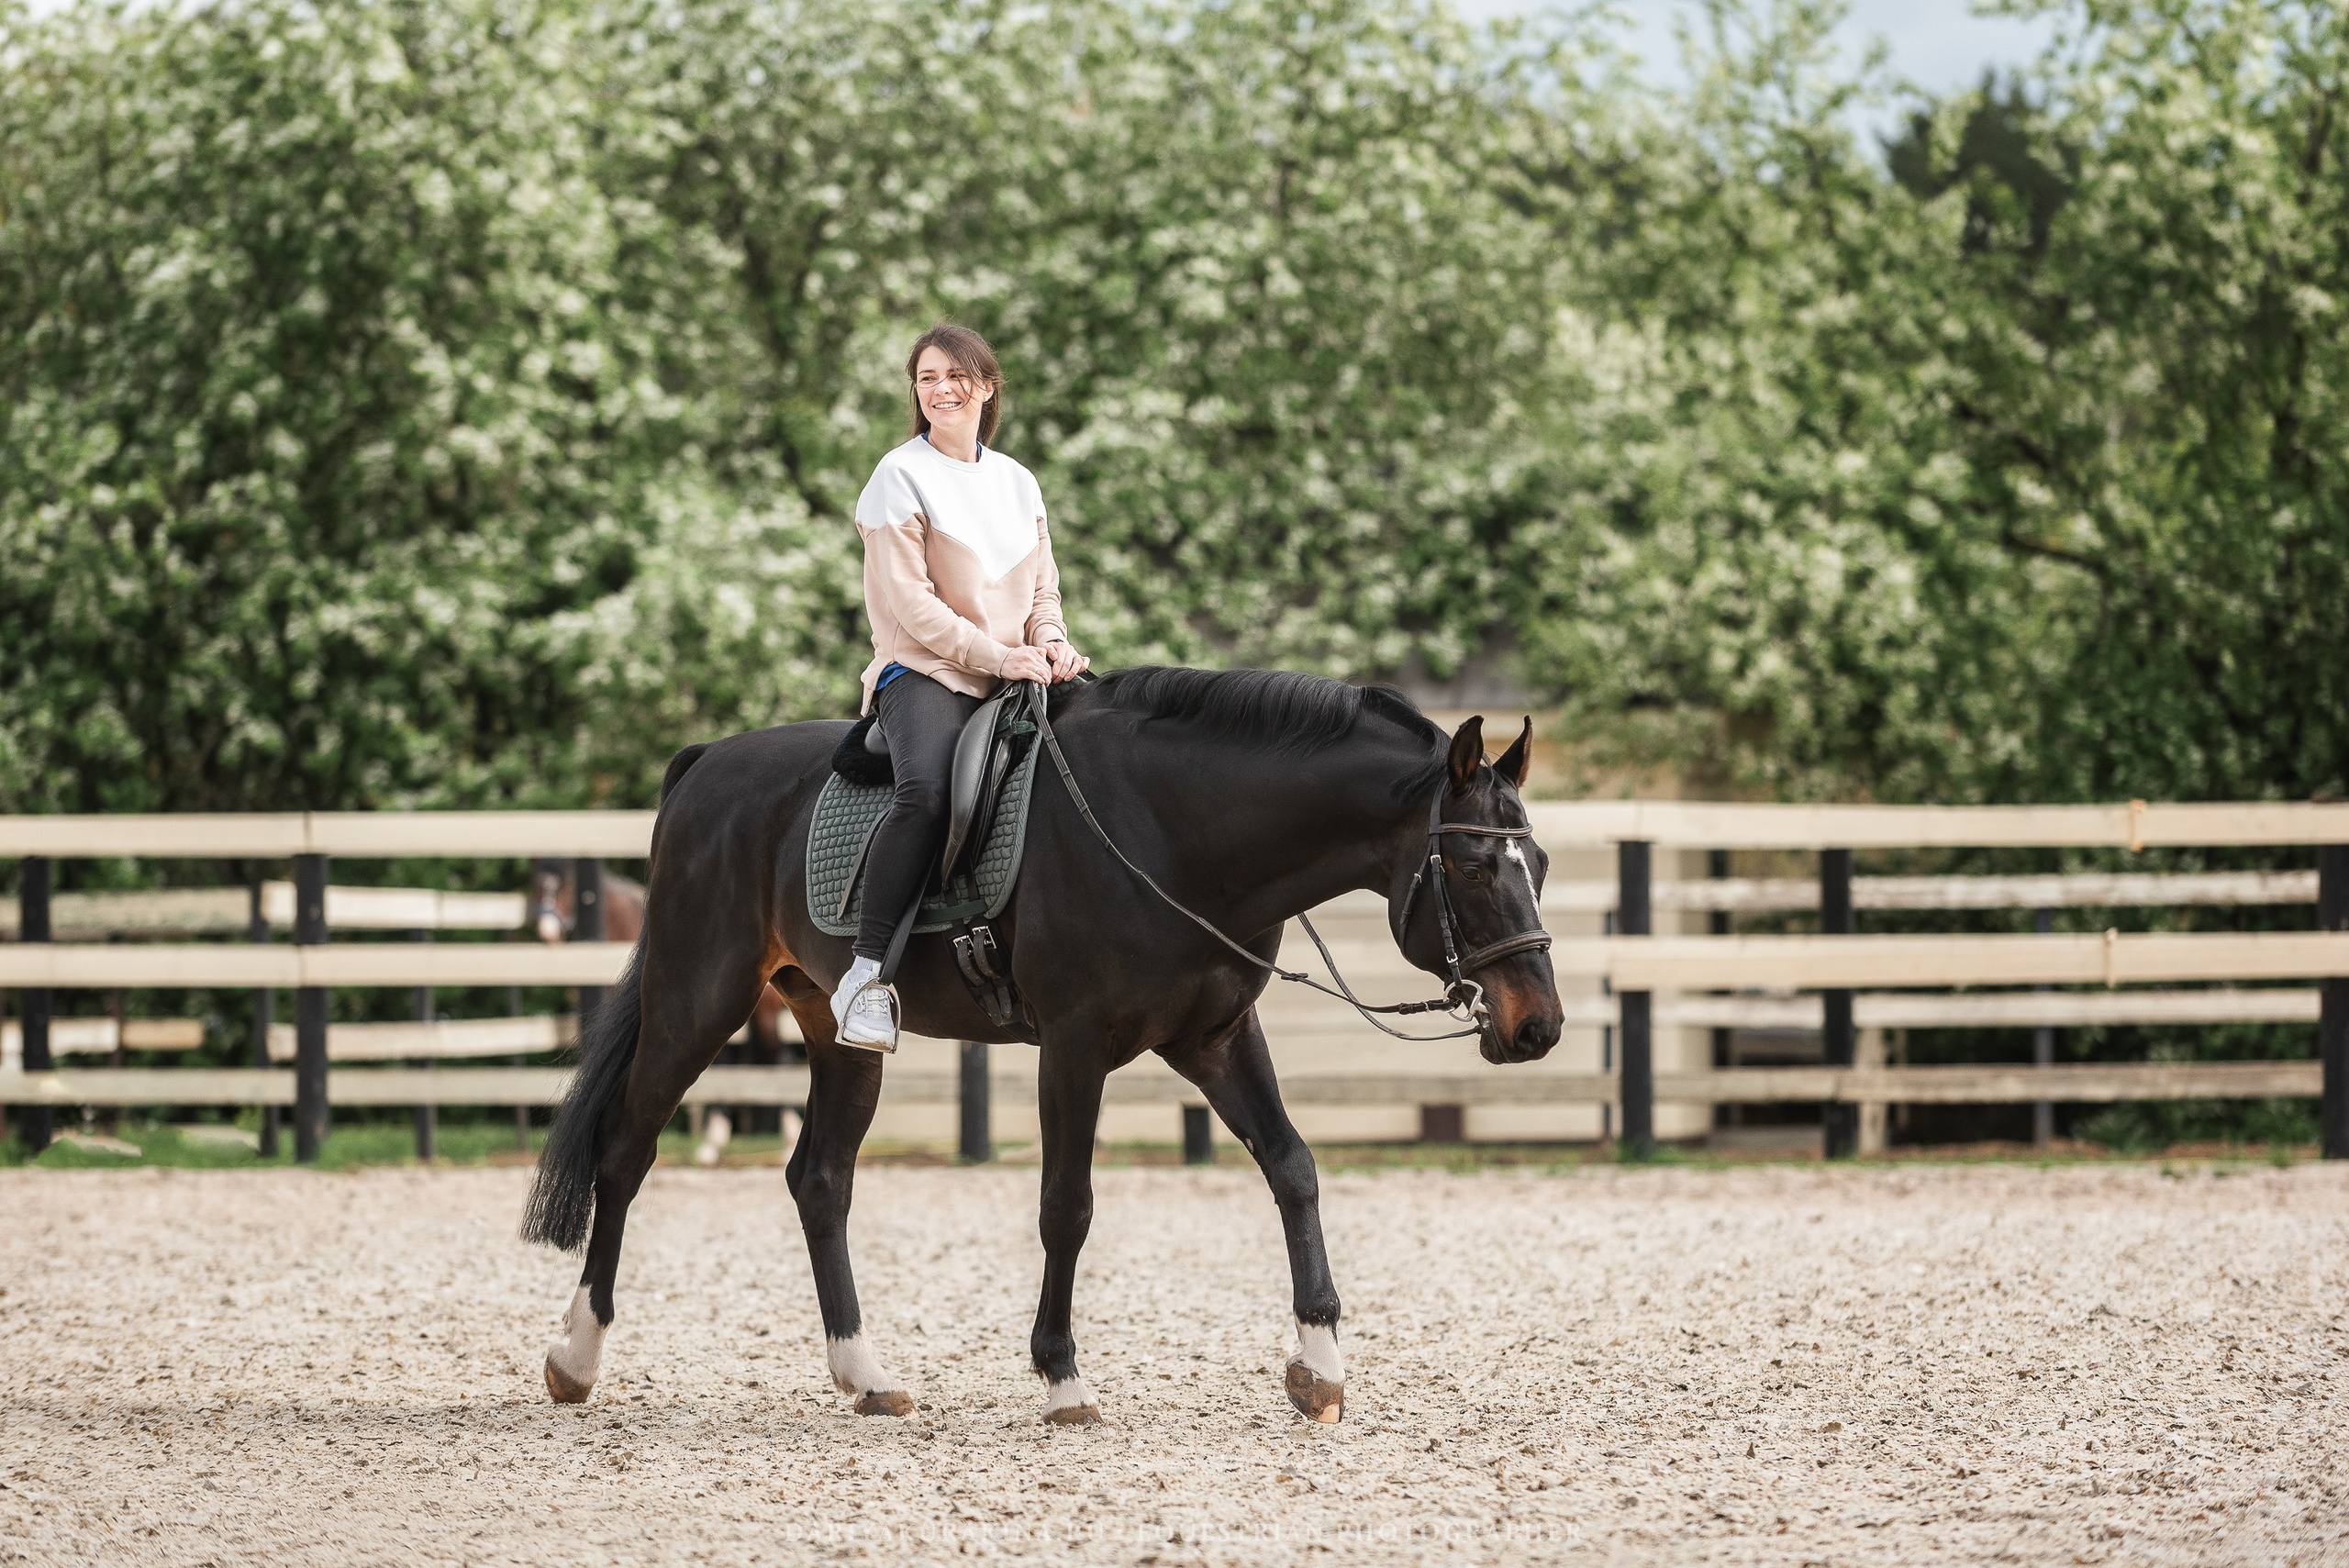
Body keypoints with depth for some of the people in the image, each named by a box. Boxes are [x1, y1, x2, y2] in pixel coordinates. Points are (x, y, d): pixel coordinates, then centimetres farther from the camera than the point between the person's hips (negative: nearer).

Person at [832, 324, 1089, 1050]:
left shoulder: (1017, 483, 17)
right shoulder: (902, 476, -1)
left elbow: (1043, 589, 21)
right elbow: (909, 602, -9)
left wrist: (1051, 640, -3)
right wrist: (1000, 656, -15)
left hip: (1015, 678, 6)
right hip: (924, 672, -6)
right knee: (927, 789, -35)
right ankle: (867, 974, -33)